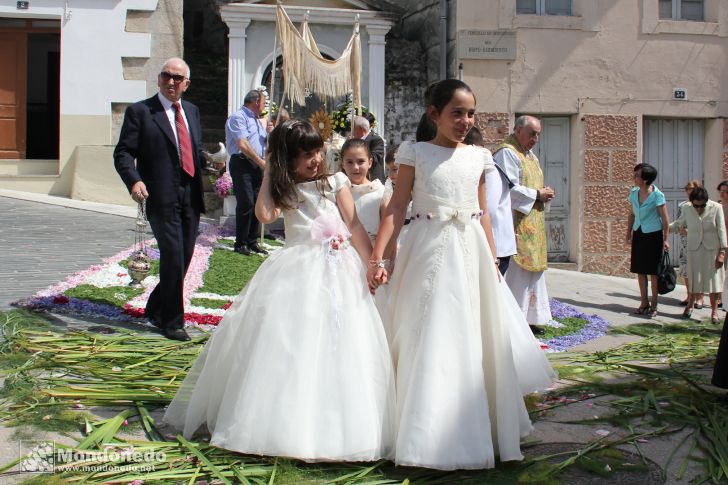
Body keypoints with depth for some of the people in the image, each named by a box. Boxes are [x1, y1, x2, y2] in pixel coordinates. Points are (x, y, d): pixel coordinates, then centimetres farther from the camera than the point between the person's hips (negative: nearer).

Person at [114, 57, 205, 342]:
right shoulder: (140, 111, -2)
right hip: (162, 198, -6)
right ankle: (172, 322, 6)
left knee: (184, 259, 10)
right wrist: (134, 181, -23)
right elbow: (123, 153, -6)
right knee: (173, 257, -9)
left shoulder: (192, 111, 17)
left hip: (191, 197, 6)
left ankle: (155, 308, 30)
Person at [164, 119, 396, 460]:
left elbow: (355, 227, 3)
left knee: (336, 349, -4)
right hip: (294, 271, 1)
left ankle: (331, 430, 4)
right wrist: (269, 172, -1)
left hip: (335, 271, -1)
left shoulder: (335, 182, 7)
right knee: (283, 345, -4)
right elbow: (264, 215, -9)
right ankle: (281, 421, 6)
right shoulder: (284, 189, 12)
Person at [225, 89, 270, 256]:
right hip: (241, 164, -8)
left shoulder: (257, 121, 22)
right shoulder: (238, 117, -6)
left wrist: (269, 133, 9)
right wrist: (261, 161, -14)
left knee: (257, 203, 6)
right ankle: (240, 244, -6)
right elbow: (242, 145, -16)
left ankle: (252, 242, 13)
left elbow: (265, 144, 29)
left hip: (257, 166, 8)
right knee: (246, 203, -12)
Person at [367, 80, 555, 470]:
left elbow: (482, 213, 14)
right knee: (430, 342, -1)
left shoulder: (478, 157, 9)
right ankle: (430, 438, 10)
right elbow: (397, 208, -6)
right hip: (430, 254, -4)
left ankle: (472, 434, 22)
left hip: (470, 254, 4)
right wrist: (377, 256, -15)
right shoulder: (416, 153, -2)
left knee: (473, 342, 8)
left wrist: (492, 261, 11)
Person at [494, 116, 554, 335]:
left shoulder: (531, 156, 19)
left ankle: (530, 318, 19)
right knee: (515, 273, -8)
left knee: (533, 271, 12)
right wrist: (537, 194, -14)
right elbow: (509, 189, -20)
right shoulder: (506, 153, -11)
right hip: (516, 225, -10)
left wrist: (543, 194, 4)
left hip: (533, 225, 10)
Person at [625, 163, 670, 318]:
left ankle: (653, 305, 9)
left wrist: (665, 239, -13)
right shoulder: (634, 193, 3)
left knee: (653, 271, 1)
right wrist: (628, 234, 12)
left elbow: (665, 218, -11)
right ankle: (644, 303, 19)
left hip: (653, 235, -6)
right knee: (640, 270, 9)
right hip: (638, 235, 6)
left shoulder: (657, 195, -14)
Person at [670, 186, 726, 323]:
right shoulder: (686, 209, -2)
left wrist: (722, 252, -8)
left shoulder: (716, 208, -8)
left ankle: (714, 311, 5)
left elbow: (721, 230, -5)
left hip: (712, 249, -1)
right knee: (694, 278, 4)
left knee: (714, 279, -2)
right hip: (694, 249, 2)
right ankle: (690, 305, 25)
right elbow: (678, 224, 16)